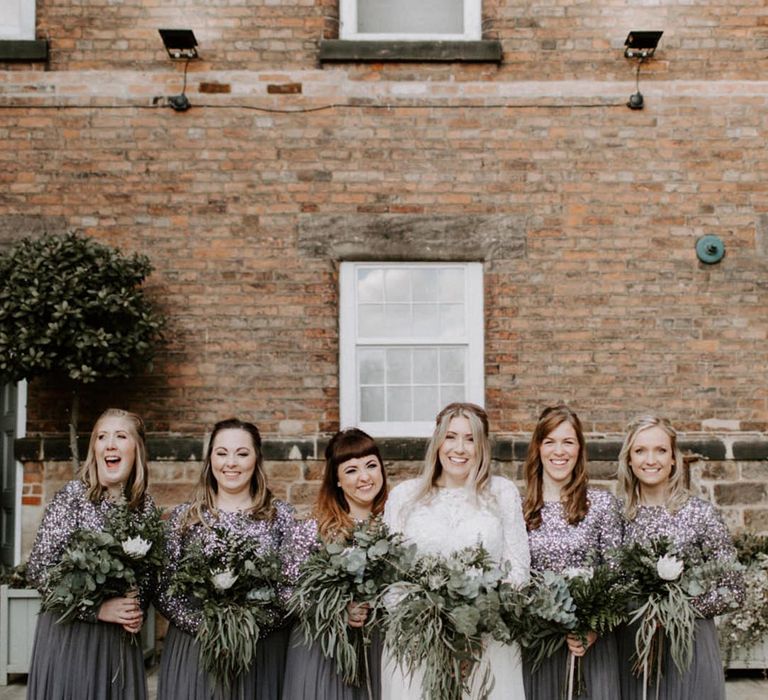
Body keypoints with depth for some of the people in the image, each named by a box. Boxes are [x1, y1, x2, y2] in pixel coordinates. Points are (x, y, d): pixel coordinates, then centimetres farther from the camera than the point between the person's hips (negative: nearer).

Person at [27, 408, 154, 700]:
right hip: (69, 633, -3)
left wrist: (138, 609, -6)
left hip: (121, 637, 4)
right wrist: (97, 608, -18)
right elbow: (38, 569, -12)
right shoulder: (73, 494, -8)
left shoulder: (145, 505, 3)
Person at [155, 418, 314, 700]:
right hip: (193, 650, 1)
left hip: (262, 653, 0)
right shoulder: (183, 516, 1)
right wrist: (205, 625, -13)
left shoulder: (281, 515, -1)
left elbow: (295, 587, -3)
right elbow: (163, 590, 0)